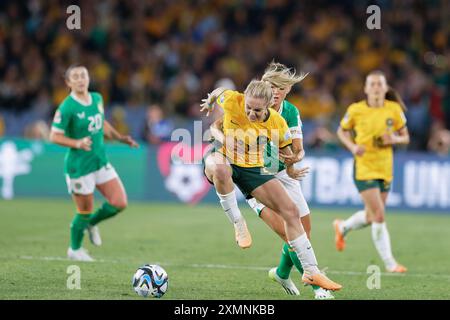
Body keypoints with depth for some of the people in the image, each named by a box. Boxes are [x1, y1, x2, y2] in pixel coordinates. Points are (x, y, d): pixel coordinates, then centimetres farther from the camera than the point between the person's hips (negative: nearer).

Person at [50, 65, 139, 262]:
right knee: (85, 211, 3)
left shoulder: (97, 99, 4)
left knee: (120, 203, -2)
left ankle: (92, 223, 27)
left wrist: (121, 138, 15)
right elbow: (54, 136, -16)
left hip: (101, 161, 6)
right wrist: (77, 143, -29)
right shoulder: (67, 108, -18)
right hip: (79, 166, -6)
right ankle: (75, 250, 28)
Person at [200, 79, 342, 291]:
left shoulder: (277, 124, -16)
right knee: (221, 169, -44)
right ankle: (238, 223, -22)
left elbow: (285, 149, 6)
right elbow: (217, 92, 0)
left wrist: (290, 169, 23)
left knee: (291, 211, -3)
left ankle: (311, 272, 7)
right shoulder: (232, 101, -25)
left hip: (252, 168, 3)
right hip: (222, 156, -3)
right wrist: (209, 103, 22)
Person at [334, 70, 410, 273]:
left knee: (371, 217, 16)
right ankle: (389, 263, -2)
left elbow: (405, 137, 8)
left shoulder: (394, 109, -1)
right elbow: (342, 131, 9)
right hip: (363, 168, -4)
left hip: (385, 170, 4)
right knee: (379, 216, -13)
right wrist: (352, 146, -10)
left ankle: (342, 228, 47)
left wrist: (395, 139, -15)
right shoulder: (356, 110, -8)